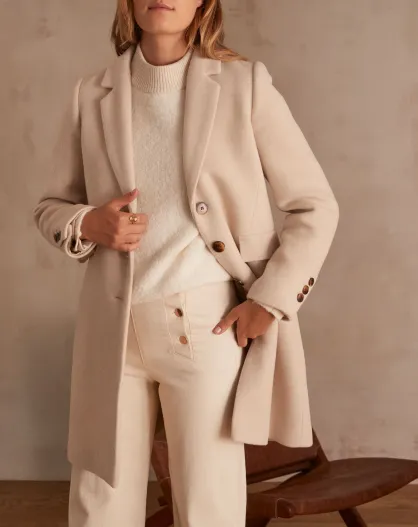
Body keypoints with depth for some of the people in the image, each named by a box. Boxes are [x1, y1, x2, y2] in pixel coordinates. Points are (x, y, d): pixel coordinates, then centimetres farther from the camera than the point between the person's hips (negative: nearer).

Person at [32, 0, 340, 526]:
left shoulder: (245, 85, -2)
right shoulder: (91, 95, 5)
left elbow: (315, 205, 1)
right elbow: (50, 205, 14)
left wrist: (270, 299, -8)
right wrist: (87, 225, -8)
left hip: (209, 327, -2)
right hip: (113, 328, 3)